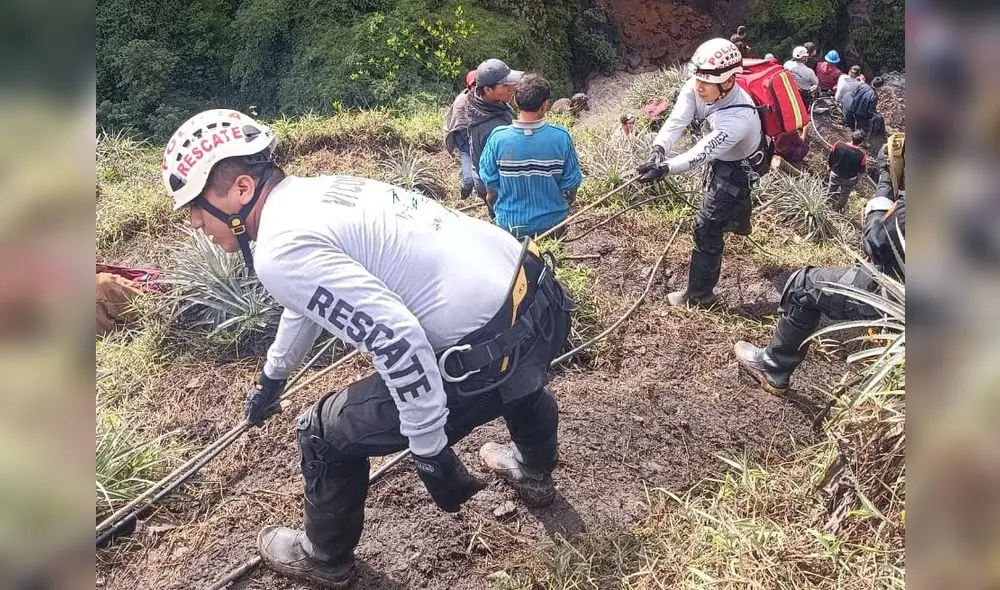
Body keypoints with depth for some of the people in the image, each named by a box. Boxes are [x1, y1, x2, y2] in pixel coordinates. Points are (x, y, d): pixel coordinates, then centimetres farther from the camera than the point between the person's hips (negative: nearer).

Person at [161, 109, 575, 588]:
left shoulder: (281, 248, -14)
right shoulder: (320, 191, 16)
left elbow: (394, 338, -24)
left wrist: (428, 449, -12)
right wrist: (273, 375, 48)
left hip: (490, 356, -8)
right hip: (541, 295, 9)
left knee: (326, 433, 12)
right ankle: (535, 472, 70)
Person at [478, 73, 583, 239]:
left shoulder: (498, 138, -21)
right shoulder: (561, 138, -22)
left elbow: (490, 181, -8)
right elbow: (570, 183, -11)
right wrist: (568, 199, 12)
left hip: (510, 225, 1)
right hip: (552, 222, 0)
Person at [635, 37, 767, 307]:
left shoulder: (738, 118, -45)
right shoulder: (697, 87, -27)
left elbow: (700, 154, -49)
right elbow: (677, 121, -34)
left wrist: (665, 168, -64)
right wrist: (658, 148, -53)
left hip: (738, 166, -8)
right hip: (721, 154, 8)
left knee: (707, 227, -9)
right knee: (721, 190, 37)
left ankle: (699, 295, 5)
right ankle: (739, 222, 73)